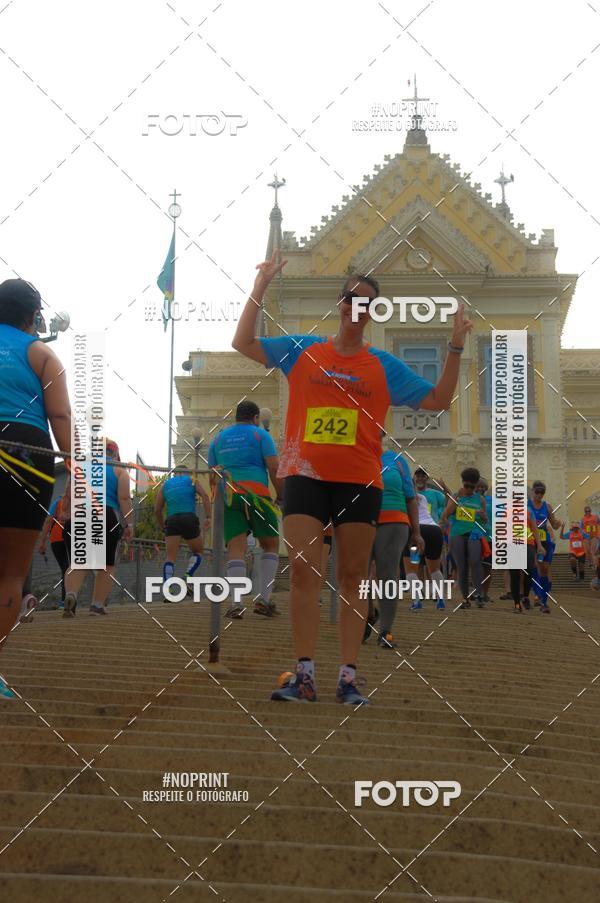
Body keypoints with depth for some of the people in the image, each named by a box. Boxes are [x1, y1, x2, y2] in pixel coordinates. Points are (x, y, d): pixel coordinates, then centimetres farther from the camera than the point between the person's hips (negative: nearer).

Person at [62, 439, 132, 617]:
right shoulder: (119, 470, 12)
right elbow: (124, 498, -2)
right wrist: (128, 524, -3)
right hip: (106, 517, -3)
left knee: (78, 563, 5)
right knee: (106, 564, 10)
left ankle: (70, 595, -22)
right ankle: (97, 605, 2)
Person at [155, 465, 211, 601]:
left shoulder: (165, 484, 23)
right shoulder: (192, 480, 17)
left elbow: (157, 510, 19)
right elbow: (204, 495, -1)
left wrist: (163, 527, 30)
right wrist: (208, 517, -5)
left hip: (172, 520, 2)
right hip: (190, 519, -1)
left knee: (170, 557, 1)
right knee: (197, 552, 19)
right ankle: (188, 579, -5)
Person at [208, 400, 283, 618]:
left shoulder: (218, 438, 20)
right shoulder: (260, 434, 8)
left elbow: (212, 477, 19)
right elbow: (274, 469, -3)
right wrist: (281, 495, 3)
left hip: (228, 496, 3)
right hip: (257, 494, -3)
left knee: (236, 548, -3)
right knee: (270, 545, 9)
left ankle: (236, 604, -16)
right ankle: (263, 599, -2)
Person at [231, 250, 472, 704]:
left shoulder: (384, 365, 8)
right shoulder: (302, 349, 8)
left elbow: (438, 399, 8)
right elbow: (244, 344, 4)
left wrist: (456, 347, -2)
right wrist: (260, 288, -3)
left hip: (360, 482, 0)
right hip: (306, 476, 0)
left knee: (353, 577, 2)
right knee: (303, 570, -6)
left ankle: (349, 677, 6)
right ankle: (305, 675, -3)